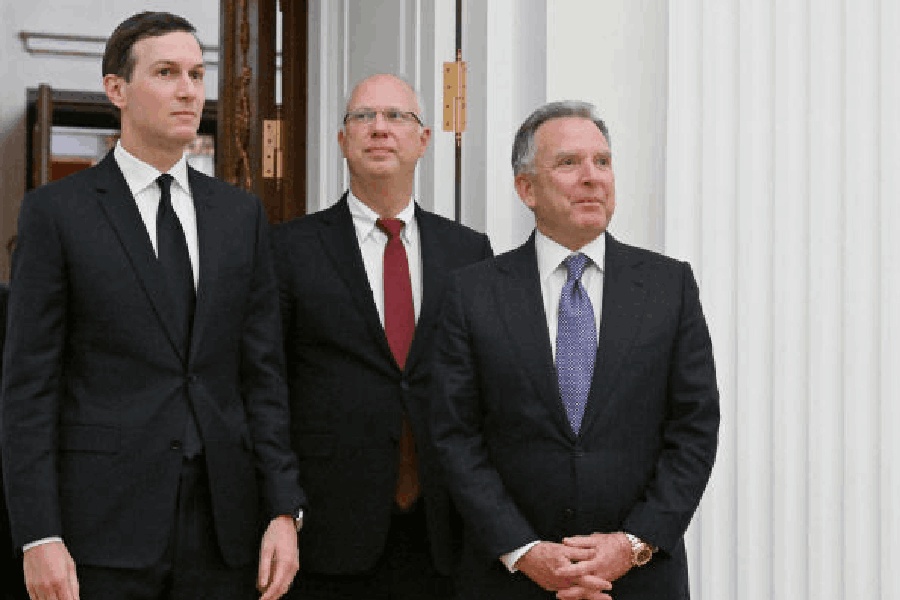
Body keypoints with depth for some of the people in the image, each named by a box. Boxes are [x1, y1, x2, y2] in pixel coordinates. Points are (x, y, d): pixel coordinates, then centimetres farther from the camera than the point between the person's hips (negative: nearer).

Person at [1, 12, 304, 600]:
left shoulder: (242, 214, 10)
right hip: (104, 527, -3)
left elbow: (263, 372, 8)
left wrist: (283, 512, 0)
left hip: (222, 529, 3)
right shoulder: (56, 212, 0)